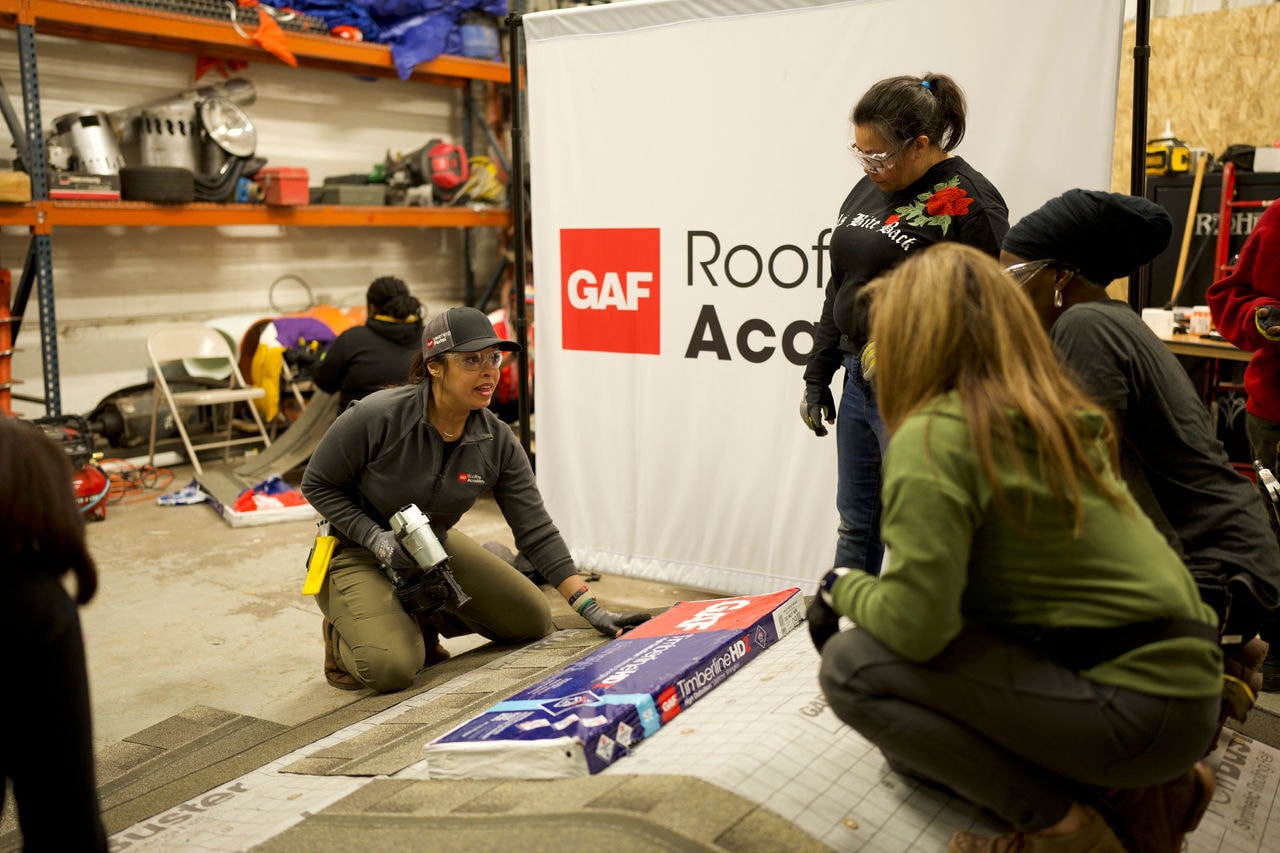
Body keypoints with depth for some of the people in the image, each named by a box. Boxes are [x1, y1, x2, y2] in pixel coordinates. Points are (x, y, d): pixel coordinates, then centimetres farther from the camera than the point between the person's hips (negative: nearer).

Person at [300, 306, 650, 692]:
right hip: (357, 551, -5)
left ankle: (421, 619, 21)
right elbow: (317, 484, -13)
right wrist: (376, 538, -26)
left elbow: (536, 531, -12)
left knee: (532, 620, 3)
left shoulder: (498, 443, -15)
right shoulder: (377, 416, -27)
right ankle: (344, 635, 8)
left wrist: (591, 609, -16)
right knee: (392, 667, -27)